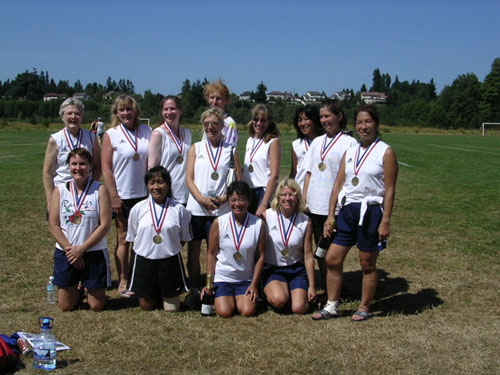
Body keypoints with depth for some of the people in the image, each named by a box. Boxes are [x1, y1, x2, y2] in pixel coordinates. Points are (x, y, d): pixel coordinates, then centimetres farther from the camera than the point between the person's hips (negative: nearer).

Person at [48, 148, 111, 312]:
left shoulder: (100, 190, -7)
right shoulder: (59, 190, 1)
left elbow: (105, 225, -11)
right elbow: (53, 225, -2)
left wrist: (81, 249, -14)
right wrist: (70, 249, -12)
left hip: (94, 253, -2)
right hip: (65, 253, 2)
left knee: (97, 306, 5)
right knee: (66, 306, 9)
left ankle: (89, 289, 37)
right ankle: (75, 290, 41)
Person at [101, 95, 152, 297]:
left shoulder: (147, 132, 5)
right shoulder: (111, 135, -3)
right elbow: (106, 169, -6)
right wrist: (113, 196, -11)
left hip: (145, 194, 3)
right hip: (122, 196, -2)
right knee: (123, 239, 7)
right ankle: (123, 282, 16)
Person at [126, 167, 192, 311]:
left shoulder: (179, 209, -6)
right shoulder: (138, 209, -3)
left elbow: (184, 238, 5)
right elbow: (131, 238, 7)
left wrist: (170, 249, -1)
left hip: (170, 261, -1)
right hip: (144, 260, 1)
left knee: (171, 308, 9)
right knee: (146, 306, 13)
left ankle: (165, 293, 39)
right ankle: (155, 294, 44)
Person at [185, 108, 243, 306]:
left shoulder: (231, 150, 7)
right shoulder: (196, 148, 9)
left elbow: (239, 180, 5)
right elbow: (189, 178, 2)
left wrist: (226, 197, -13)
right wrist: (202, 199, -14)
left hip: (220, 209, -1)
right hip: (196, 208, 1)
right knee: (193, 251, 4)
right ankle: (194, 291, 17)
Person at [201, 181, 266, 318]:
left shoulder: (258, 224, -8)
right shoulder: (219, 222, -8)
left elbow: (261, 256, -2)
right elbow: (211, 254, -2)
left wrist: (254, 284, -4)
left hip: (246, 279, 1)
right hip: (222, 277, 0)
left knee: (248, 311, -15)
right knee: (224, 312, -14)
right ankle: (220, 296, 19)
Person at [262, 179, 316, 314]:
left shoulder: (305, 222, -4)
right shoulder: (267, 216, -9)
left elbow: (308, 256, 0)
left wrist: (311, 286, 1)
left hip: (297, 269, 2)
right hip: (272, 269, -1)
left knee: (299, 309, -15)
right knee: (279, 300, -29)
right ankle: (269, 291, 6)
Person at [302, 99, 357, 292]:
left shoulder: (349, 142, -4)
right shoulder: (317, 142, 12)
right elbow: (309, 173, 13)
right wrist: (303, 200, 7)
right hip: (315, 204, 5)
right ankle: (324, 289, 23)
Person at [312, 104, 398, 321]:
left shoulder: (385, 152, -5)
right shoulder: (350, 152, 10)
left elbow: (390, 190, -8)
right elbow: (338, 184, 9)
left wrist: (385, 221, -13)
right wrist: (330, 216, 5)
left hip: (371, 212, -5)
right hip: (347, 211, 5)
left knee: (367, 264, 7)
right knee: (332, 259, 4)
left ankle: (364, 308, 23)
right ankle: (331, 306, 18)